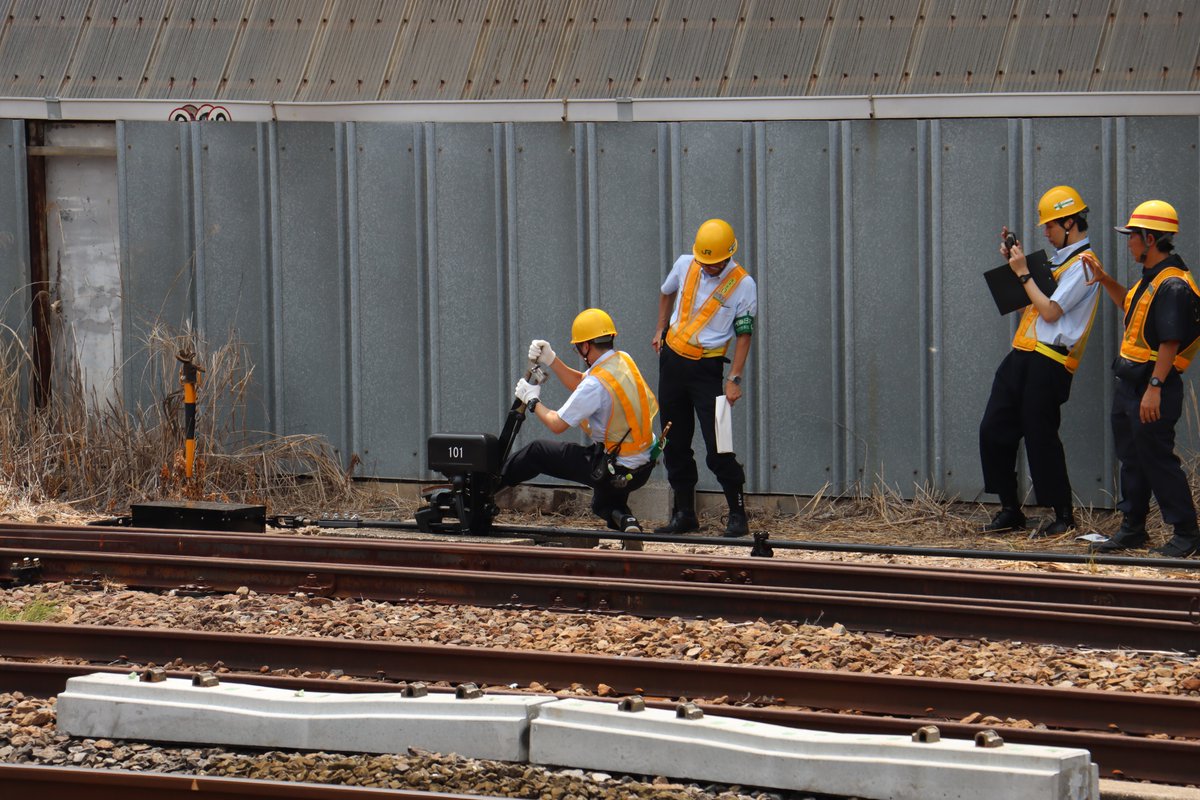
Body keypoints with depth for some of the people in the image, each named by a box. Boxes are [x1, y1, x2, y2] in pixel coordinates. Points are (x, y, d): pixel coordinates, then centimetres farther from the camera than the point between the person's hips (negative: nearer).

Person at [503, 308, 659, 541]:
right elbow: (580, 383, 17)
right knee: (603, 505, 34)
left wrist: (532, 400, 4)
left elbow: (557, 424, -14)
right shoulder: (624, 361, 1)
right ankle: (624, 519, 3)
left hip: (613, 470, -8)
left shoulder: (597, 383, -24)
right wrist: (550, 360, 9)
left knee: (537, 452, 8)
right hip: (643, 467, 8)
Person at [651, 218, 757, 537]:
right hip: (672, 360, 5)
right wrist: (660, 331, 20)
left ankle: (738, 515, -3)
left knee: (717, 447, -12)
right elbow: (667, 293, 23)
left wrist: (734, 379, -15)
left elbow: (744, 335, -9)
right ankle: (684, 514, 18)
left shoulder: (743, 285, -11)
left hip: (707, 367, -5)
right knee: (675, 444, 9)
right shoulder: (685, 264, 1)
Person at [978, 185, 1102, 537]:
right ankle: (1010, 511, 14)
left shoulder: (1082, 263, -9)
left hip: (1049, 363, -9)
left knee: (1040, 438, -6)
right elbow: (1029, 305, 23)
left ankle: (1064, 517, 5)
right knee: (993, 429, 6)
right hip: (1023, 354, 9)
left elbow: (1050, 310, -17)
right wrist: (1015, 262, 15)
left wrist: (1024, 273, -10)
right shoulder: (1058, 259, 20)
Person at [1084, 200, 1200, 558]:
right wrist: (1105, 281, 22)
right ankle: (1132, 529, 24)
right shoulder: (1151, 278, 13)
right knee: (1132, 459, 15)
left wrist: (1154, 388, -26)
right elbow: (1132, 308, 33)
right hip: (1130, 382, 10)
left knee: (1158, 460, -6)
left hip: (1153, 387, -10)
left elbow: (1170, 343, -24)